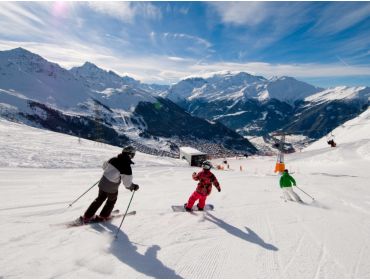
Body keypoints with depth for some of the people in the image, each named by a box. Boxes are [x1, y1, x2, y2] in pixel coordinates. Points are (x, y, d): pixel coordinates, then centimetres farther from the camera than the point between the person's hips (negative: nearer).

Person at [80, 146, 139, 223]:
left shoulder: (113, 159, -4)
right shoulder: (127, 167, -24)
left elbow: (104, 166, 14)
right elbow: (127, 182, -20)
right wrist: (134, 186, -2)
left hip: (102, 182, 6)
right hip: (111, 188, -5)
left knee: (100, 199, 26)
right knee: (112, 200, 25)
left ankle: (87, 216, 31)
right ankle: (103, 216, 39)